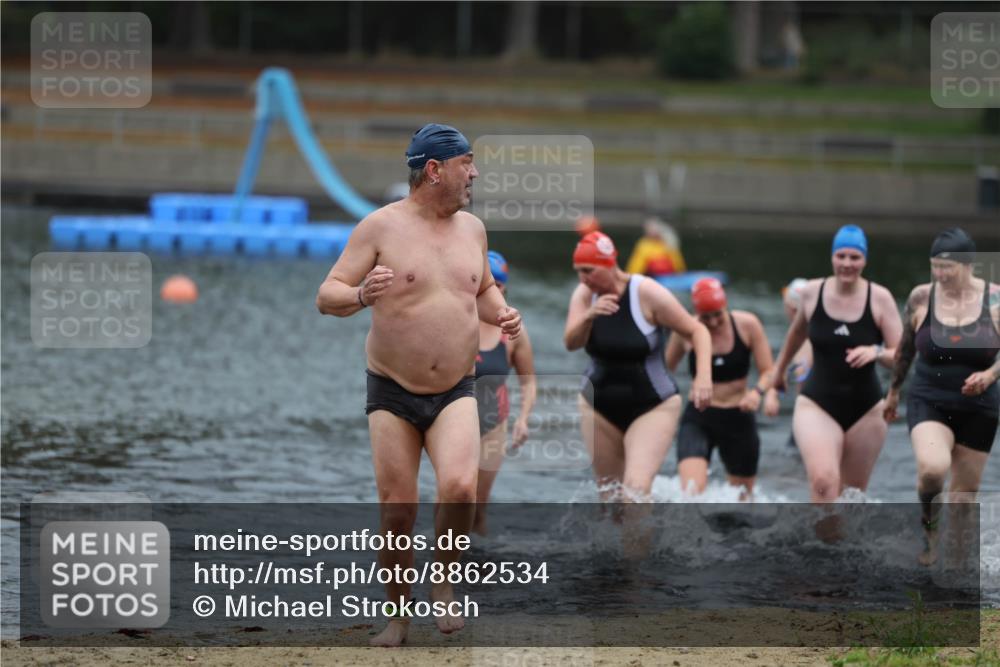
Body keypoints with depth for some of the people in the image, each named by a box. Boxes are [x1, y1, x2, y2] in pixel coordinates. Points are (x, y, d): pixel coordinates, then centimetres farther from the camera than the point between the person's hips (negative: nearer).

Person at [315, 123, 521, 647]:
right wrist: (360, 295, -29)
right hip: (392, 393, -2)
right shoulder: (381, 227, -7)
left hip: (455, 393, 2)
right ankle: (398, 615, 18)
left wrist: (500, 314, 4)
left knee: (459, 489, -23)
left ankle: (444, 580, 1)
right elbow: (326, 297, -7)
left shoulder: (471, 228, 8)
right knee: (397, 511, 0)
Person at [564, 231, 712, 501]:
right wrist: (588, 316, -36)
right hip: (599, 407, 5)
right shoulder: (584, 295, -4)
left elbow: (696, 331, -11)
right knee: (609, 492, 9)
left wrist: (703, 375, -25)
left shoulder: (647, 294, -16)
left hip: (652, 407, -5)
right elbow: (571, 343, -16)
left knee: (636, 489, -20)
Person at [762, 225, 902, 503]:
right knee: (823, 480, -25)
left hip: (865, 410, 1)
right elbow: (798, 332, 19)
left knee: (853, 492, 12)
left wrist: (877, 352, -28)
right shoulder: (812, 292, -2)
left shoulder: (879, 298, -6)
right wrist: (779, 369, 31)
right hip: (817, 405, -1)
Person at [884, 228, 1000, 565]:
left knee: (966, 489, 8)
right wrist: (893, 391, 18)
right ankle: (928, 520, 4)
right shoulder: (921, 297, -5)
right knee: (932, 468, -27)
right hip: (929, 402, -1)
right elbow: (905, 348, 10)